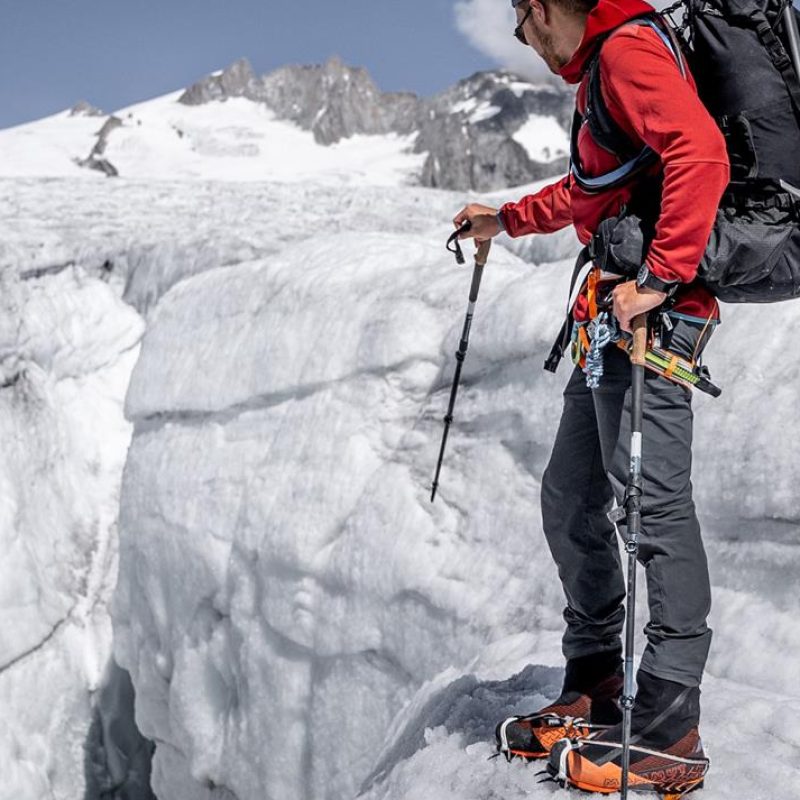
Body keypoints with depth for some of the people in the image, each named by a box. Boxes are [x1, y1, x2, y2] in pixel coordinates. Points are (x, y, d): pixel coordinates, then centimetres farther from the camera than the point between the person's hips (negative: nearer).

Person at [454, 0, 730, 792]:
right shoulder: (602, 71, 25)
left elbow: (699, 153, -23)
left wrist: (659, 279, -26)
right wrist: (507, 220, 50)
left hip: (650, 313, -11)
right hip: (610, 316, 11)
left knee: (650, 499, -14)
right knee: (570, 499, 11)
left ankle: (668, 735, -12)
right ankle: (595, 689, 20)